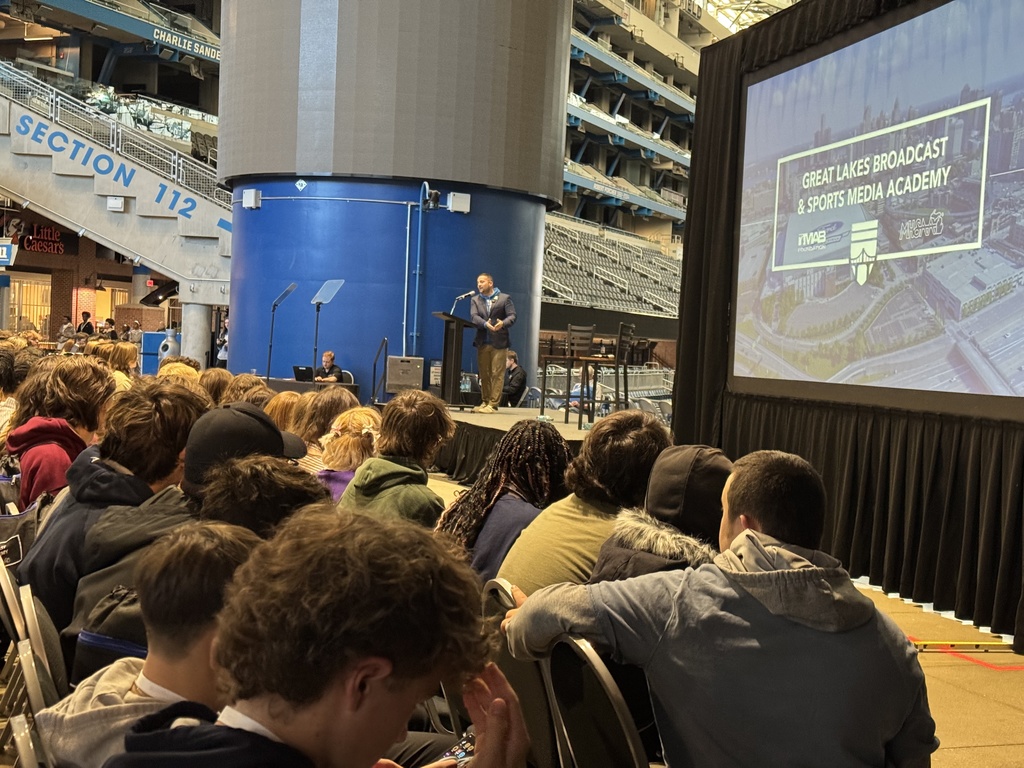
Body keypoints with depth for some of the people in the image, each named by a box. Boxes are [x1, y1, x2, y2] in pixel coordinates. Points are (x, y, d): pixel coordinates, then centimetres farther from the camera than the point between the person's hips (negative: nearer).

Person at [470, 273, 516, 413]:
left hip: (498, 342, -4)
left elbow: (512, 316, -3)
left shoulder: (505, 298, 5)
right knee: (484, 374, 7)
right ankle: (485, 402, 15)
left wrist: (503, 323, -24)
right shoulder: (475, 300, 13)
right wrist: (485, 324, -22)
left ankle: (493, 404, -6)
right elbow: (474, 316, -2)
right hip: (482, 342, 4)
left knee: (497, 374, -6)